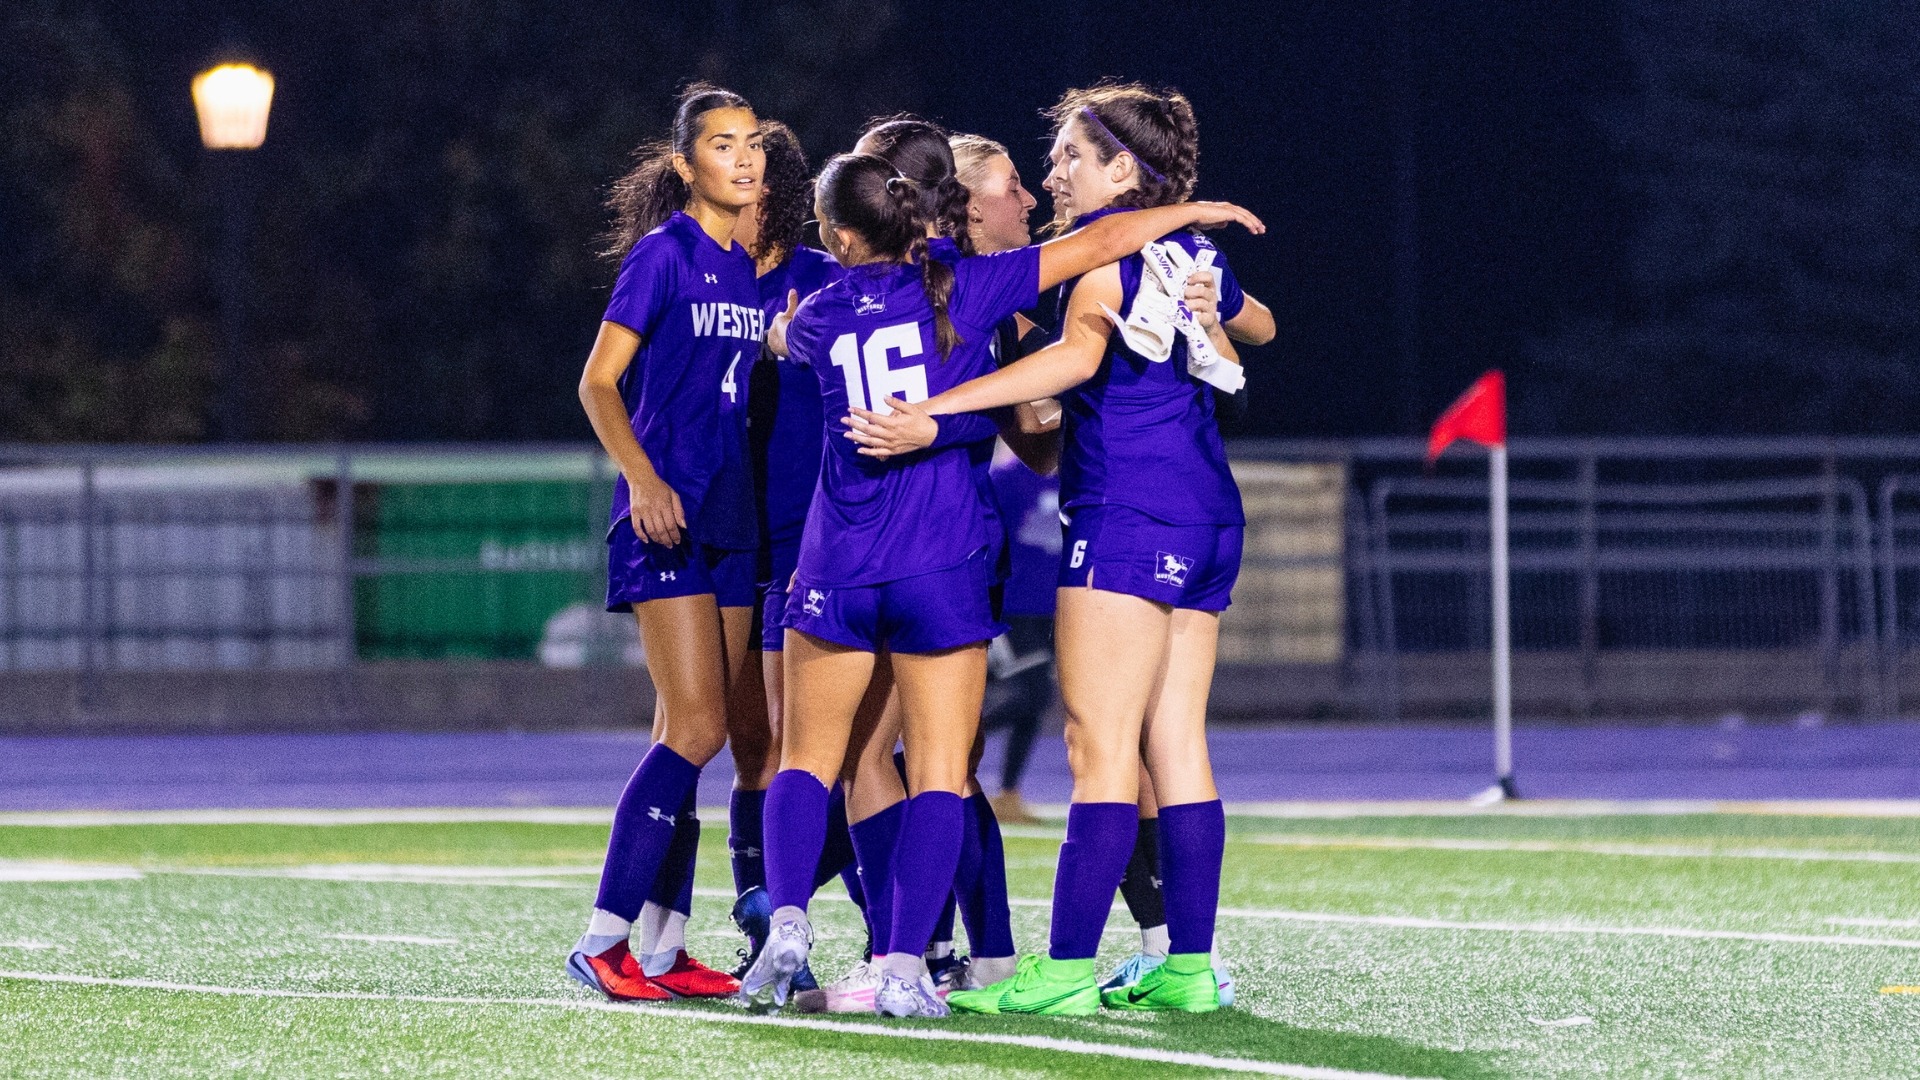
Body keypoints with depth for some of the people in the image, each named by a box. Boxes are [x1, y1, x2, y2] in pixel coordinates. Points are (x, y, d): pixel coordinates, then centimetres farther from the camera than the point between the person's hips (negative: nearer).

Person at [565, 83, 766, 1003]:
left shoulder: (749, 269, 13)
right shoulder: (665, 254, -7)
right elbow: (599, 382, -9)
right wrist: (643, 478, -22)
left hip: (730, 522, 7)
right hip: (666, 515, -7)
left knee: (690, 732, 6)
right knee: (697, 728, -14)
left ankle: (663, 946, 9)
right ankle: (603, 938, -11)